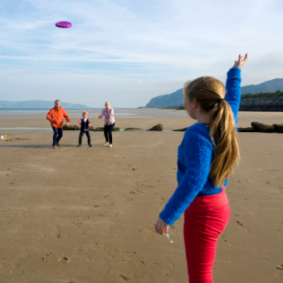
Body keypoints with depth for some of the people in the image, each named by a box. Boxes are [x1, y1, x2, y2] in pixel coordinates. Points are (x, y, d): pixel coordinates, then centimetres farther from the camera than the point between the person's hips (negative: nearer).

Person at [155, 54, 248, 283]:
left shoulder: (198, 134, -25)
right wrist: (235, 72, 36)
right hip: (219, 204, 9)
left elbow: (195, 180, -33)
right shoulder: (226, 124, -1)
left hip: (202, 211, -9)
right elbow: (232, 98, 20)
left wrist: (167, 216, -30)